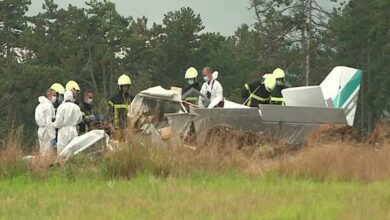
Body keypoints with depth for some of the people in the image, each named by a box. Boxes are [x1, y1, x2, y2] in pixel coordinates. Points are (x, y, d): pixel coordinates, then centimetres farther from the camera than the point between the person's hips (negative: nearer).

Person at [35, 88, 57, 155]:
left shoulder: (41, 105, 16)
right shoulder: (49, 106, -13)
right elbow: (49, 123, -20)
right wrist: (53, 137, -20)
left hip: (41, 131, 10)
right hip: (47, 132, -10)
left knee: (43, 154, 11)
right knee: (48, 154, -10)